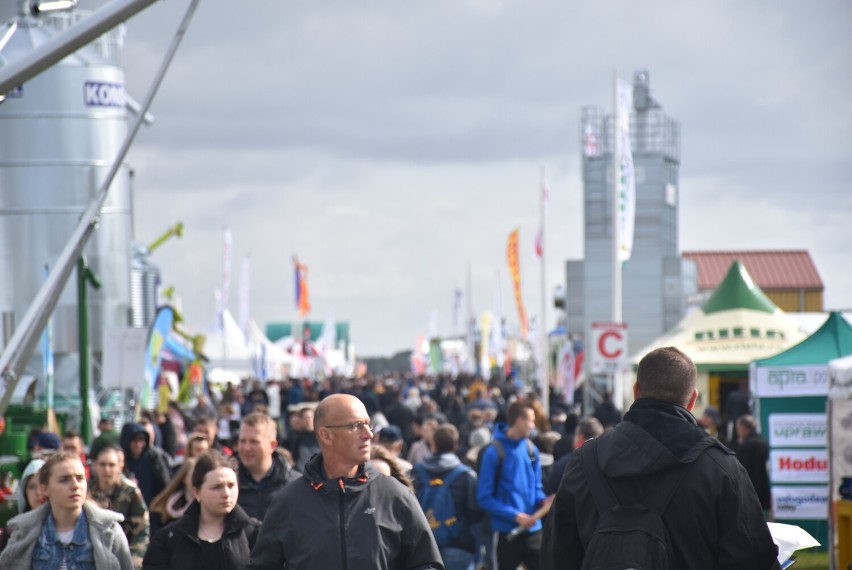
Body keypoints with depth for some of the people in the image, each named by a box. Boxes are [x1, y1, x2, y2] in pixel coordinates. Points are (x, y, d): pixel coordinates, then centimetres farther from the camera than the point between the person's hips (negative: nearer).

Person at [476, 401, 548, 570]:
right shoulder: (495, 452, -10)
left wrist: (543, 500, -6)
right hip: (508, 531, -4)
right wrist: (516, 515, -17)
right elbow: (485, 498, -11)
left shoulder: (531, 449, 5)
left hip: (533, 529, 4)